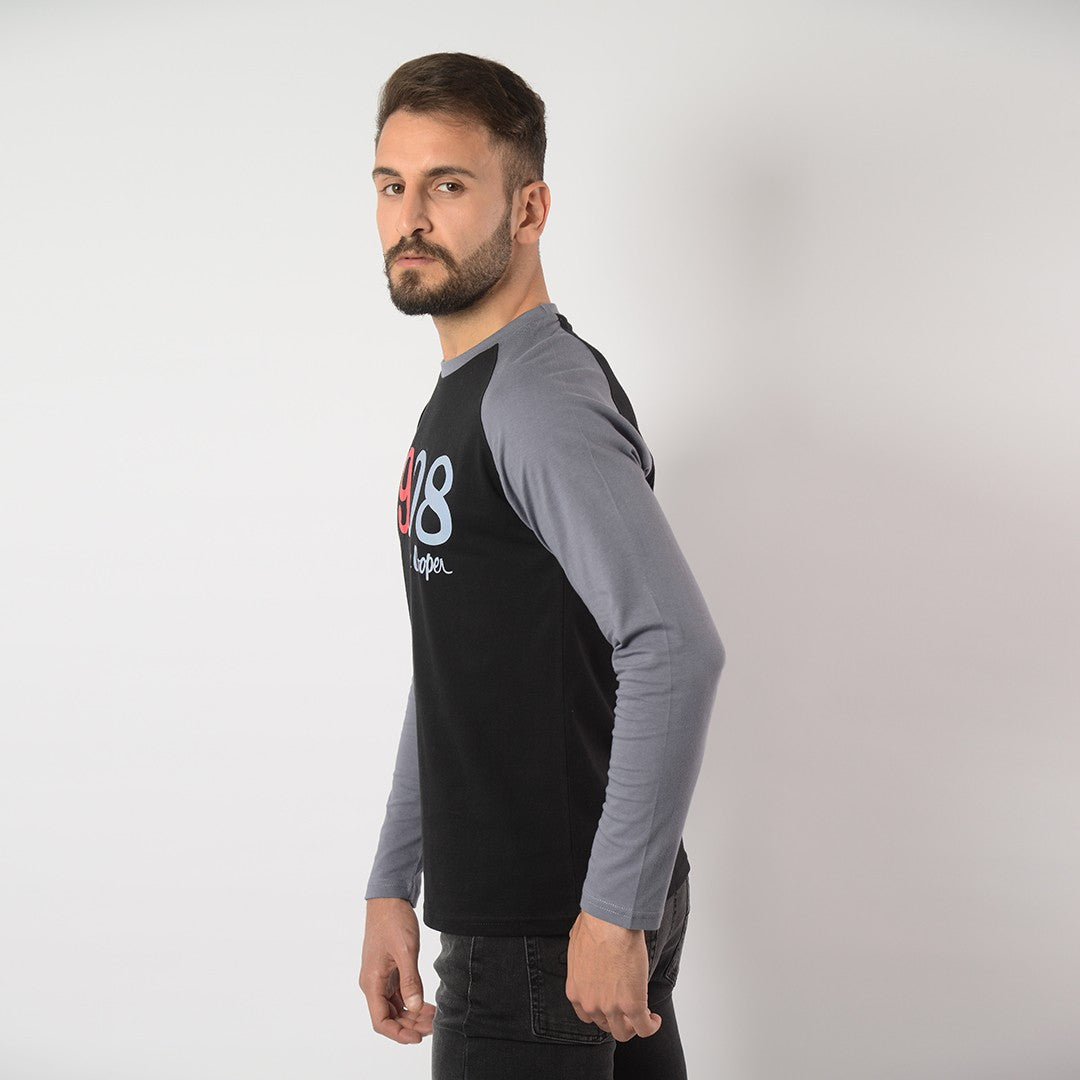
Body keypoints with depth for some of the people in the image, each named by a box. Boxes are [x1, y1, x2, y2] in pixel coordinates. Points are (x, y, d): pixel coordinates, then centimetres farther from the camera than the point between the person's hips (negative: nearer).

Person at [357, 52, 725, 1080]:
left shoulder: (542, 396, -17)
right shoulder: (459, 399, 16)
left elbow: (675, 648, -28)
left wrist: (615, 911, -26)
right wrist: (393, 888, 18)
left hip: (551, 923, -9)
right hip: (503, 898, 9)